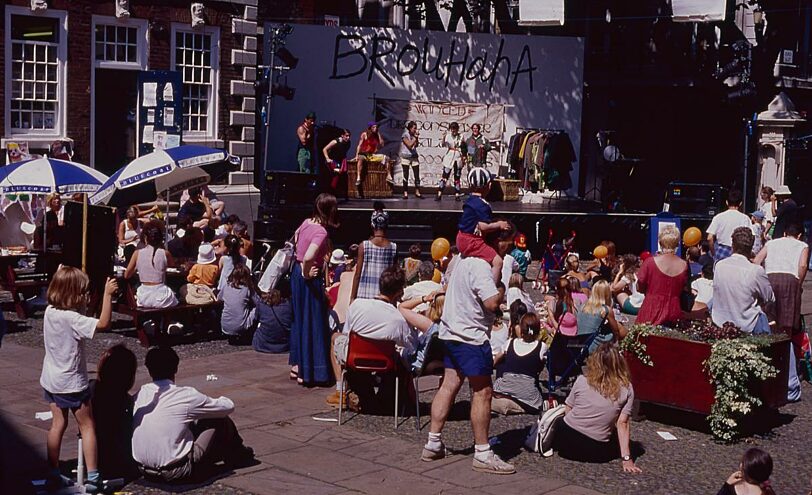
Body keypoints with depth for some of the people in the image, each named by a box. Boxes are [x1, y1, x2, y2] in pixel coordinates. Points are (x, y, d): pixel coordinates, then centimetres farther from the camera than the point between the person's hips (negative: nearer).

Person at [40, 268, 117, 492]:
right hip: (72, 383, -7)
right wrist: (107, 294, -34)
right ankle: (92, 478, 5)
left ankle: (53, 475, 23)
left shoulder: (50, 311, -2)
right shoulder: (71, 318, -26)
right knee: (87, 427, 4)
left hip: (51, 381, 7)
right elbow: (103, 324, -35)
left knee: (58, 424, 17)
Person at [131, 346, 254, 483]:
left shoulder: (140, 395, 1)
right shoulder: (186, 395, -13)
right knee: (220, 421, 10)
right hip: (177, 473, -6)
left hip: (144, 470, 6)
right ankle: (238, 456, 39)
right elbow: (228, 406, 0)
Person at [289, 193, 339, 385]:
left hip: (297, 272, 9)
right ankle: (307, 371, 6)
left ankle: (297, 365, 28)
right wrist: (306, 273, -18)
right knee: (312, 322, 0)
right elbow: (309, 257, -37)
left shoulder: (306, 223, 3)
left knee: (299, 319, 18)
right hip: (310, 279, -9)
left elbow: (296, 237, 24)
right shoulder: (321, 232, -22)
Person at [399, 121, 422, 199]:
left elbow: (416, 145, 0)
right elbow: (409, 145, -17)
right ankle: (405, 193, 3)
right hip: (405, 157, -5)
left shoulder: (414, 135, 8)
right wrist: (415, 138, -12)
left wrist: (417, 138, -10)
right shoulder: (405, 135, -7)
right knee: (406, 176, -1)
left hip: (414, 157, 5)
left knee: (417, 175, 0)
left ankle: (417, 192, 6)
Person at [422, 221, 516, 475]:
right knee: (482, 392, -3)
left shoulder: (465, 259, 12)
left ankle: (433, 444, 16)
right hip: (470, 336, -10)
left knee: (449, 384, 13)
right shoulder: (481, 266, -20)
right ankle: (482, 454, 2)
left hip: (451, 332, 10)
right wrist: (502, 288, -7)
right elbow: (492, 302, -27)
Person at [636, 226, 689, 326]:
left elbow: (639, 288, -1)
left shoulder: (650, 262, -11)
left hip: (651, 314, -3)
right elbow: (684, 289, 11)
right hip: (674, 313, 3)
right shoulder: (683, 265, -3)